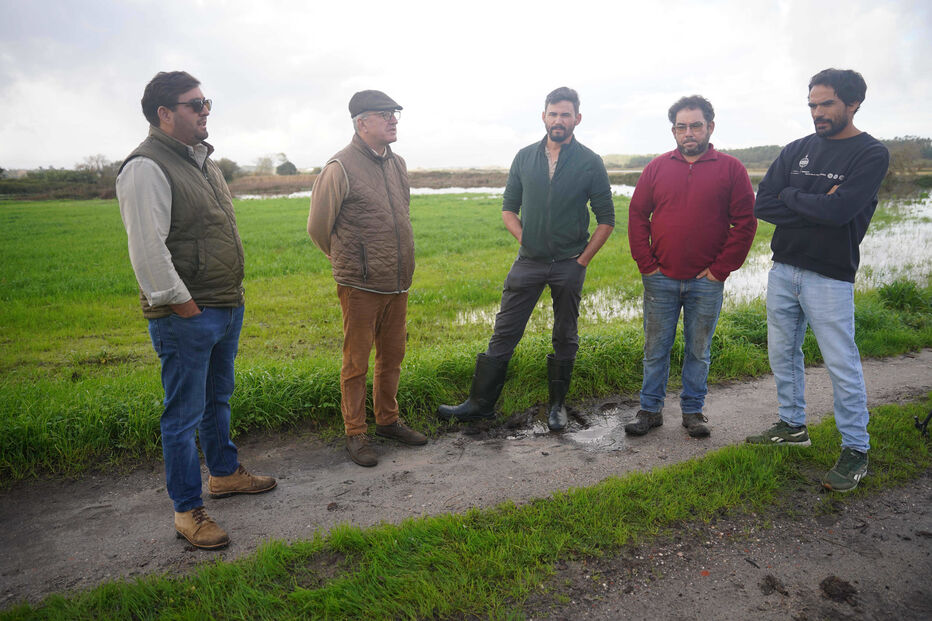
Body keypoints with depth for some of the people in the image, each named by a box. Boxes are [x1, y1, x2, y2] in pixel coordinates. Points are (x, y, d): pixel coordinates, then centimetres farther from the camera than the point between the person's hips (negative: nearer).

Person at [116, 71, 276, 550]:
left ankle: (224, 472, 40)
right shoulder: (147, 167, -15)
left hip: (227, 307, 9)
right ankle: (187, 511, 15)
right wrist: (181, 303, -18)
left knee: (218, 398, 22)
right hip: (186, 317, -9)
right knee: (184, 413, 2)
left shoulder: (202, 160, 15)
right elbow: (147, 249, -21)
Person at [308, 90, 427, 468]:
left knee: (392, 357, 15)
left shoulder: (397, 164, 11)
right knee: (356, 362, 3)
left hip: (398, 283, 7)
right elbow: (317, 226, -3)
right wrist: (348, 262, 9)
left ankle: (388, 421, 31)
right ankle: (355, 434, 17)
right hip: (360, 285, -6)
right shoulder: (341, 167, -10)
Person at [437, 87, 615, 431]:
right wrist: (524, 239, 2)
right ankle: (481, 403, 13)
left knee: (565, 338, 10)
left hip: (569, 265, -1)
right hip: (528, 261, 2)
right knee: (504, 333, 2)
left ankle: (557, 405, 26)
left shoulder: (590, 163, -2)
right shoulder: (525, 157, 5)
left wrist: (583, 259, -3)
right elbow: (509, 207, 13)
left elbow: (606, 219, 1)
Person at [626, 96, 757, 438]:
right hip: (660, 279, 1)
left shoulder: (730, 169, 2)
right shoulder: (657, 168, 6)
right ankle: (650, 409, 20)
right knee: (655, 349, 8)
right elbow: (637, 215, 7)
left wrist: (721, 268, -6)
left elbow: (745, 223, 0)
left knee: (699, 350, 10)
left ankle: (693, 410, 24)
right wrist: (646, 263, -2)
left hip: (707, 282, -1)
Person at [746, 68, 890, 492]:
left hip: (829, 278, -5)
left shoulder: (871, 154, -5)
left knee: (842, 365, -2)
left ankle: (856, 450, 11)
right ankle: (792, 426, 30)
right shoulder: (797, 150, 9)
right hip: (783, 270, 6)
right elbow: (762, 205, -2)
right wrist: (815, 207, -12)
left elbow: (838, 210, -21)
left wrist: (790, 197, -7)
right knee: (783, 353, 14)